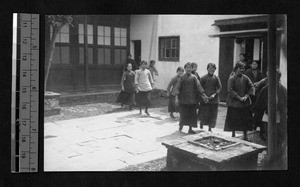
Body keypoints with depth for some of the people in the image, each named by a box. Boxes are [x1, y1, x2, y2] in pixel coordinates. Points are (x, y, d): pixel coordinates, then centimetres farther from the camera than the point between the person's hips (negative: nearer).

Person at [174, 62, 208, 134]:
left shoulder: (194, 77, 6)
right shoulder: (182, 78, 1)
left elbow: (198, 86, -1)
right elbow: (177, 88, -4)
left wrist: (203, 95, -11)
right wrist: (176, 97, -16)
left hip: (192, 99, 2)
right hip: (183, 99, -2)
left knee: (192, 114, 2)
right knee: (184, 114, -2)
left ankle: (190, 129, 13)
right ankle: (181, 125, 25)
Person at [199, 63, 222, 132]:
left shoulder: (216, 78, 3)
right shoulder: (203, 78, 0)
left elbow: (219, 88, 0)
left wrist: (214, 94, -13)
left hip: (214, 100, 2)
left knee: (213, 115, 3)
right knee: (204, 114, -1)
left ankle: (210, 128, 16)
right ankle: (201, 121, 29)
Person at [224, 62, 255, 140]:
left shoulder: (245, 78, 4)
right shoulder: (231, 79, -6)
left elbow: (252, 87, 1)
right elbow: (230, 90, -13)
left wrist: (246, 96, -12)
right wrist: (239, 97, -16)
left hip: (245, 103, 3)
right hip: (234, 103, -3)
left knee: (245, 119, 5)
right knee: (233, 119, 4)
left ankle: (245, 136, 17)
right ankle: (233, 134, 21)